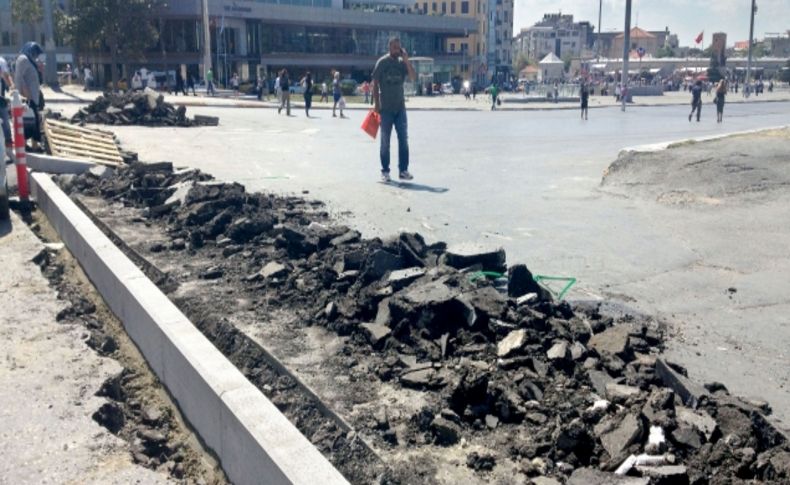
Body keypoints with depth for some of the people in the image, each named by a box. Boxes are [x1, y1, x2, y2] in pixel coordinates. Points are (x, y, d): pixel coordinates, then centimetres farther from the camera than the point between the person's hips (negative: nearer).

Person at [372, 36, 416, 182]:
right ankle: (385, 171, 11)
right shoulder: (382, 62, -3)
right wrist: (376, 103, -8)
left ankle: (403, 170, 6)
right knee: (385, 141, 3)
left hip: (400, 107, 3)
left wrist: (406, 60, -13)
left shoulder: (402, 63, 6)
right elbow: (375, 83, -3)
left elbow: (413, 77, -7)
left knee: (403, 139, 1)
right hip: (386, 108, -3)